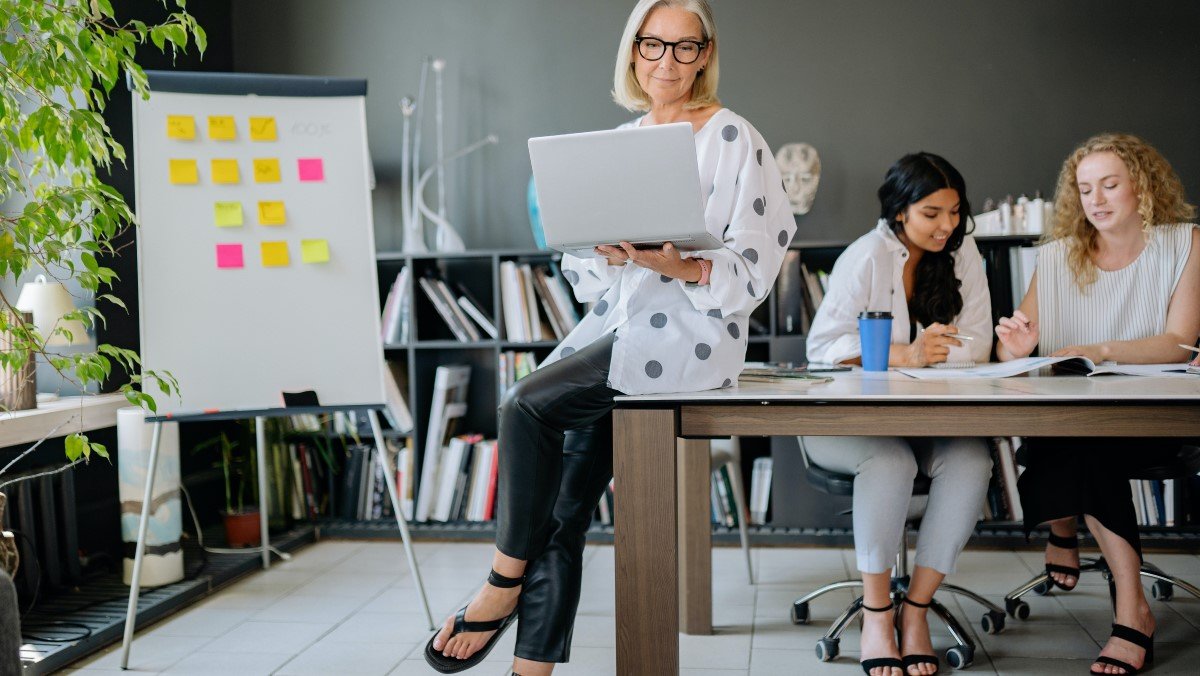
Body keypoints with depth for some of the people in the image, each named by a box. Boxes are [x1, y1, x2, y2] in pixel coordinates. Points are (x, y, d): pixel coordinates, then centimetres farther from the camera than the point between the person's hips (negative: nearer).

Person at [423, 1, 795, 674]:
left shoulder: (733, 138, -1)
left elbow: (755, 265, -6)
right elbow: (584, 271, 15)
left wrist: (682, 266, -22)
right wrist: (607, 252, -8)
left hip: (691, 330, -6)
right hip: (615, 324, 6)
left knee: (528, 404, -22)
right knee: (563, 509, -4)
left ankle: (505, 582, -5)